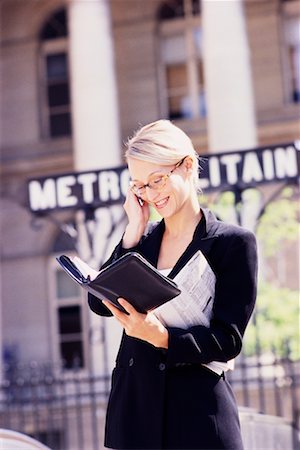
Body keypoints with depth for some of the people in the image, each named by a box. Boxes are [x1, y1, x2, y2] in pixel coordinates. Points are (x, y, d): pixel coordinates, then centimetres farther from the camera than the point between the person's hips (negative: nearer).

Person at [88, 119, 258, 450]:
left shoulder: (234, 242, -4)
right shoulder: (142, 237, 10)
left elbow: (228, 340, -9)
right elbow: (99, 304, -2)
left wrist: (161, 337, -24)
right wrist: (134, 231, -4)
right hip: (134, 406, 4)